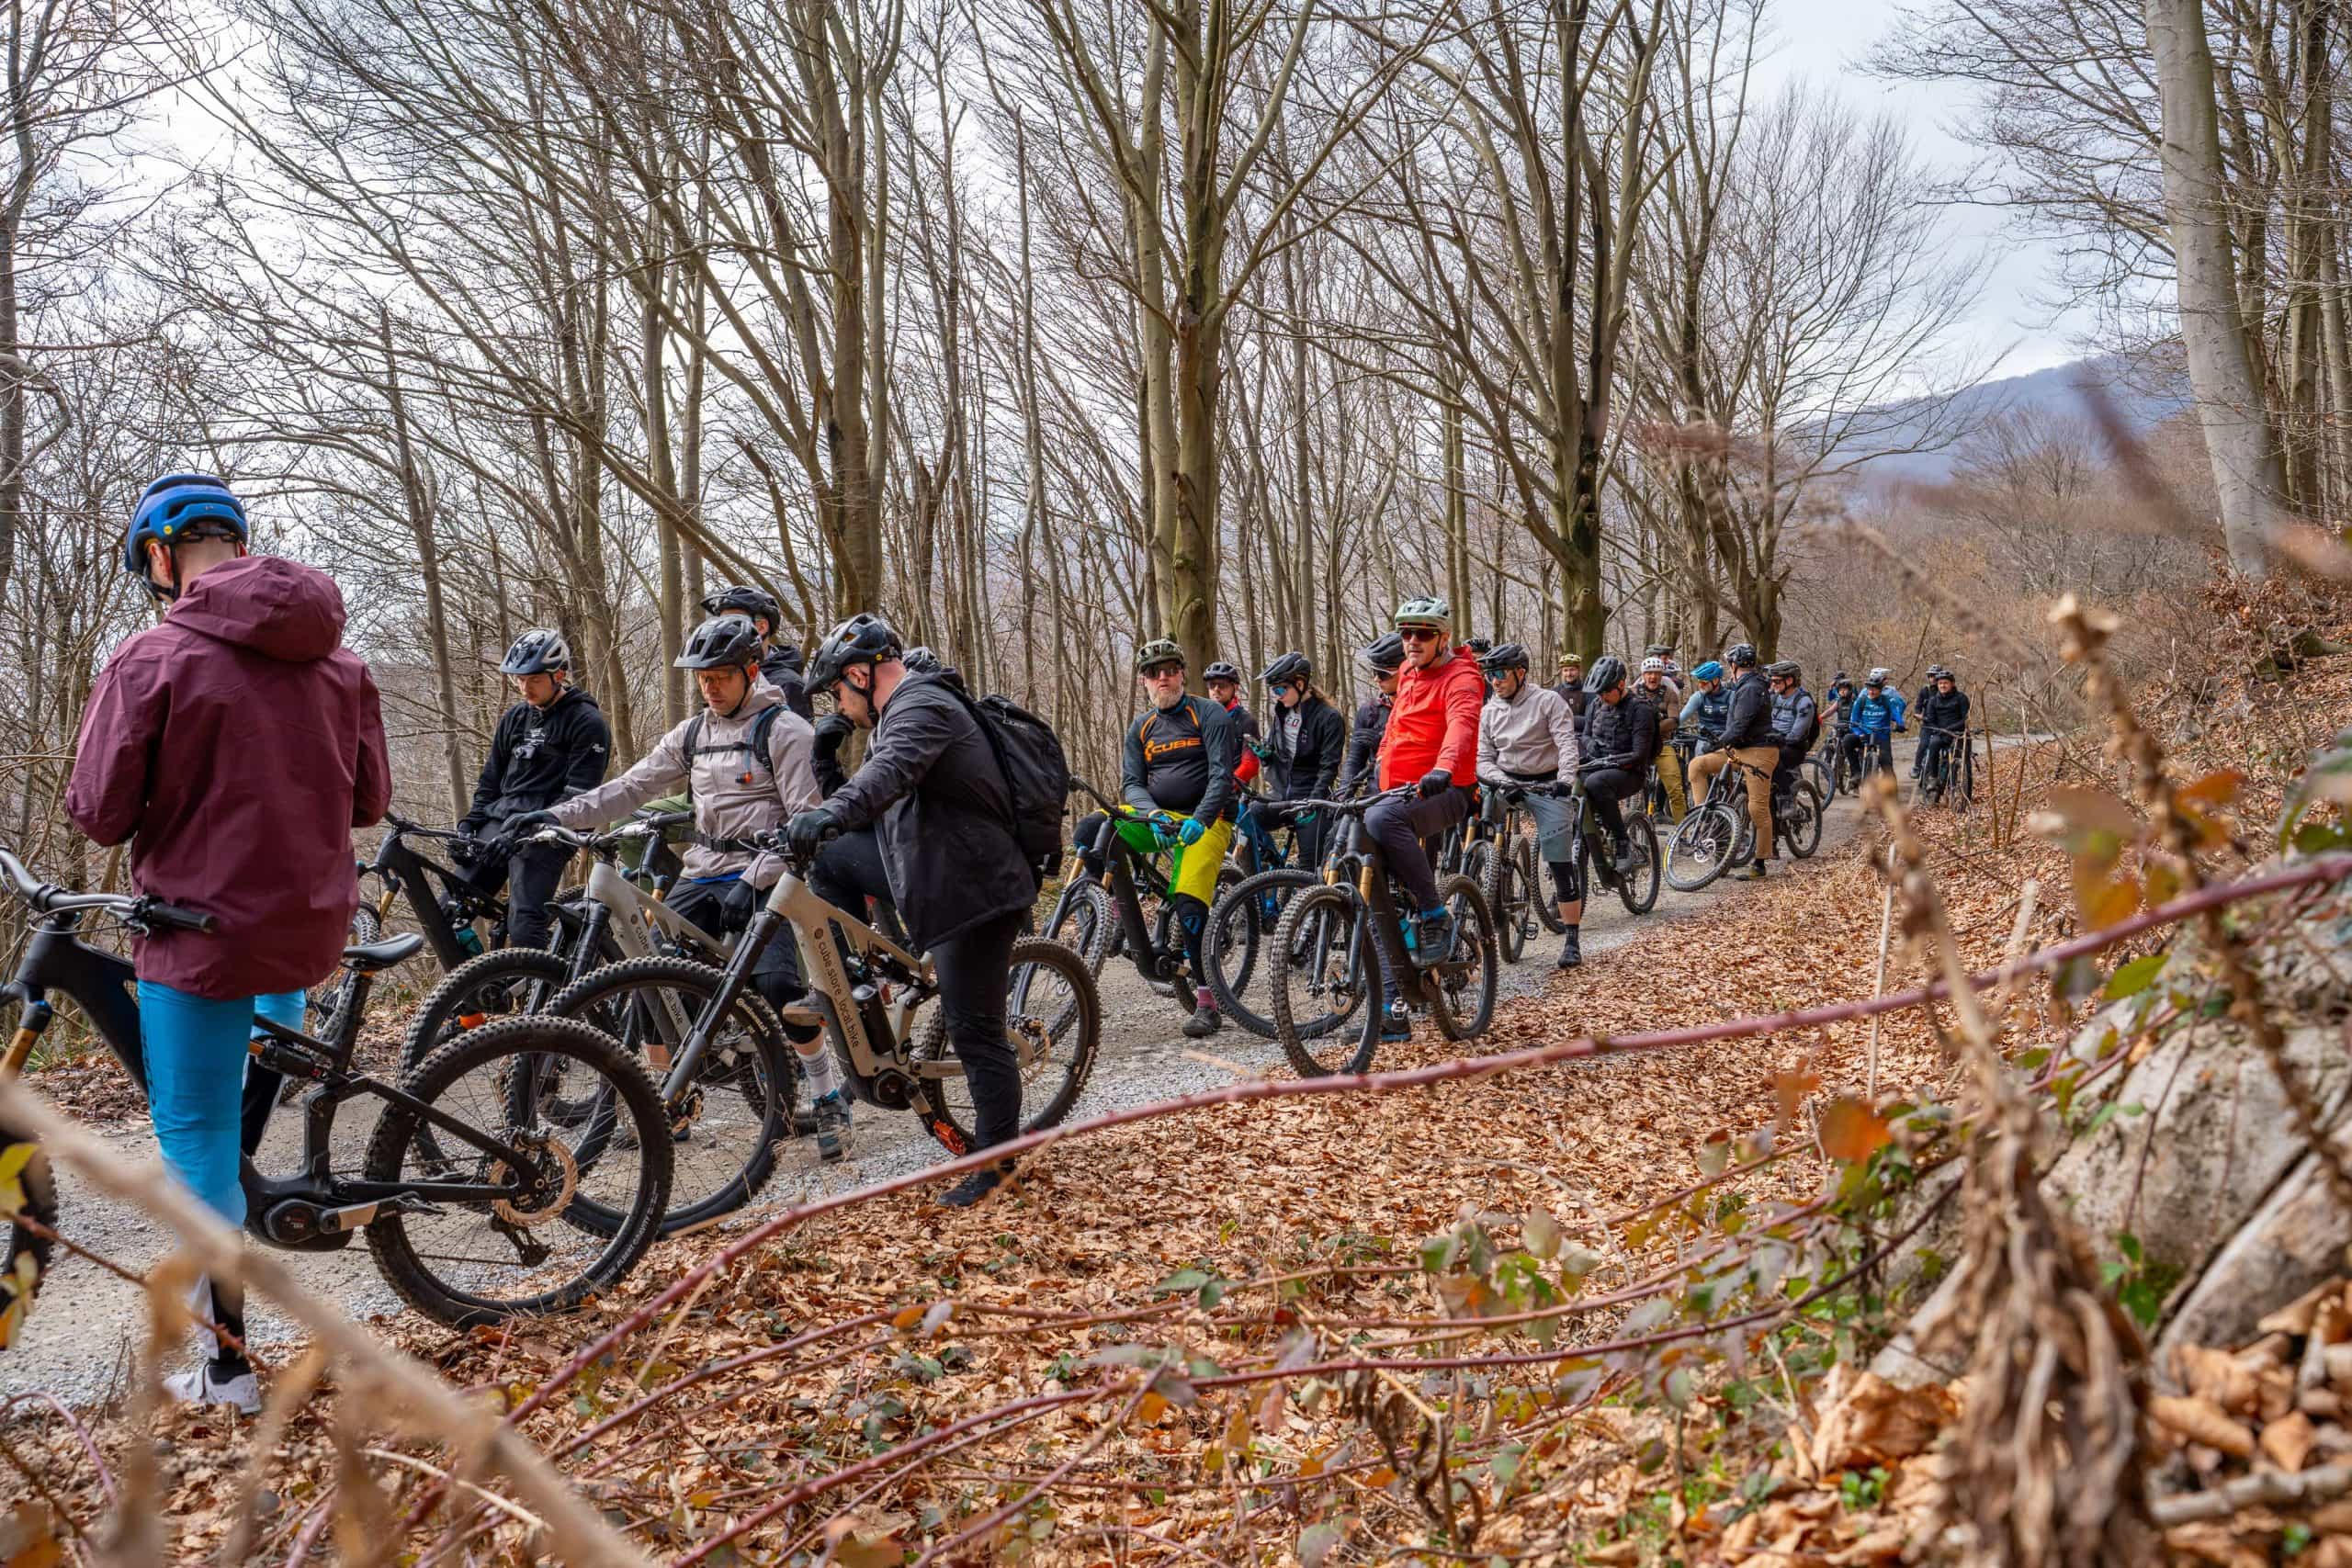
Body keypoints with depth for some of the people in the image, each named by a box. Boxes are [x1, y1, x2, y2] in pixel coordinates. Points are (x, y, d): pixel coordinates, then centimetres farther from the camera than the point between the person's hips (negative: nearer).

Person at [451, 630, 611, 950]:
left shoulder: (587, 722, -5)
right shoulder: (514, 718, 17)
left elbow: (579, 795, -12)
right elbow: (491, 779, 21)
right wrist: (469, 825, 6)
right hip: (500, 819, 7)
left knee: (524, 928, -19)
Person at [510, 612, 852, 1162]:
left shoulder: (783, 729, -6)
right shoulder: (692, 734, 13)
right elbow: (630, 788, 11)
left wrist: (753, 880, -21)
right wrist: (556, 815, -1)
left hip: (762, 881, -6)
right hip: (703, 875, 7)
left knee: (777, 983, -24)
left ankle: (828, 1100, -8)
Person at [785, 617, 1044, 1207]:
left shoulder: (923, 708, -15)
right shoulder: (905, 712, 22)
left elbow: (891, 771, -36)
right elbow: (876, 795, 27)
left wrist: (830, 815, -51)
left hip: (974, 893, -11)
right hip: (952, 888, 11)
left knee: (974, 1030, -6)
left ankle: (996, 1161, 1)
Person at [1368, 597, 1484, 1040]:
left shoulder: (1460, 677, -9)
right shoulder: (1408, 673, 17)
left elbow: (1461, 724, -30)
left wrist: (1443, 770, -48)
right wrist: (1380, 764, 26)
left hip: (1441, 793, -8)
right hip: (1400, 793, 8)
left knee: (1381, 818, -39)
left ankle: (1435, 916, -25)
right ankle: (1394, 1011, 11)